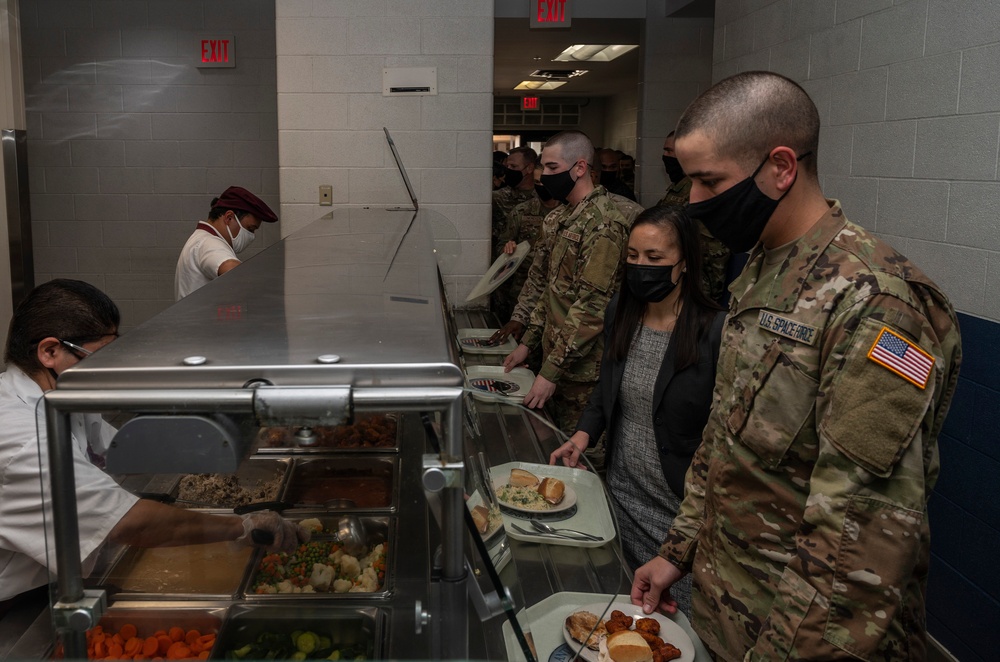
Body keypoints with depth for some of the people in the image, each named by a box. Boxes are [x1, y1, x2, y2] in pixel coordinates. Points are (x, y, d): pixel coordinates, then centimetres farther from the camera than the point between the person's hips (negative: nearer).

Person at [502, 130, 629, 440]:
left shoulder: (603, 224, -20)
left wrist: (551, 370, -23)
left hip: (582, 369, -9)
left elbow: (592, 308, -24)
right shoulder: (563, 217, 11)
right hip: (555, 357, 9)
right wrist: (528, 342, 13)